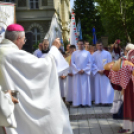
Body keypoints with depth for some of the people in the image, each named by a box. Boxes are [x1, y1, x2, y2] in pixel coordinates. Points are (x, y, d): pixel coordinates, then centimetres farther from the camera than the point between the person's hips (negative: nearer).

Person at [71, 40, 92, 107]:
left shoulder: (87, 53, 6)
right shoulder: (74, 53, 6)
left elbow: (90, 63, 2)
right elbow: (72, 63, 3)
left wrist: (84, 70, -8)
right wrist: (78, 70, -8)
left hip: (85, 73, 0)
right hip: (77, 73, 0)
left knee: (85, 88, -1)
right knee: (77, 88, -1)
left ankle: (85, 102, 2)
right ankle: (77, 102, 0)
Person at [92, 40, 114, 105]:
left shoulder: (107, 53, 5)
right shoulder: (94, 54, 7)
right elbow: (93, 64, 4)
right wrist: (98, 70, -9)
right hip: (98, 73, 1)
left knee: (107, 87, -6)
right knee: (98, 87, 1)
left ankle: (107, 101, -4)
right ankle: (99, 101, 4)